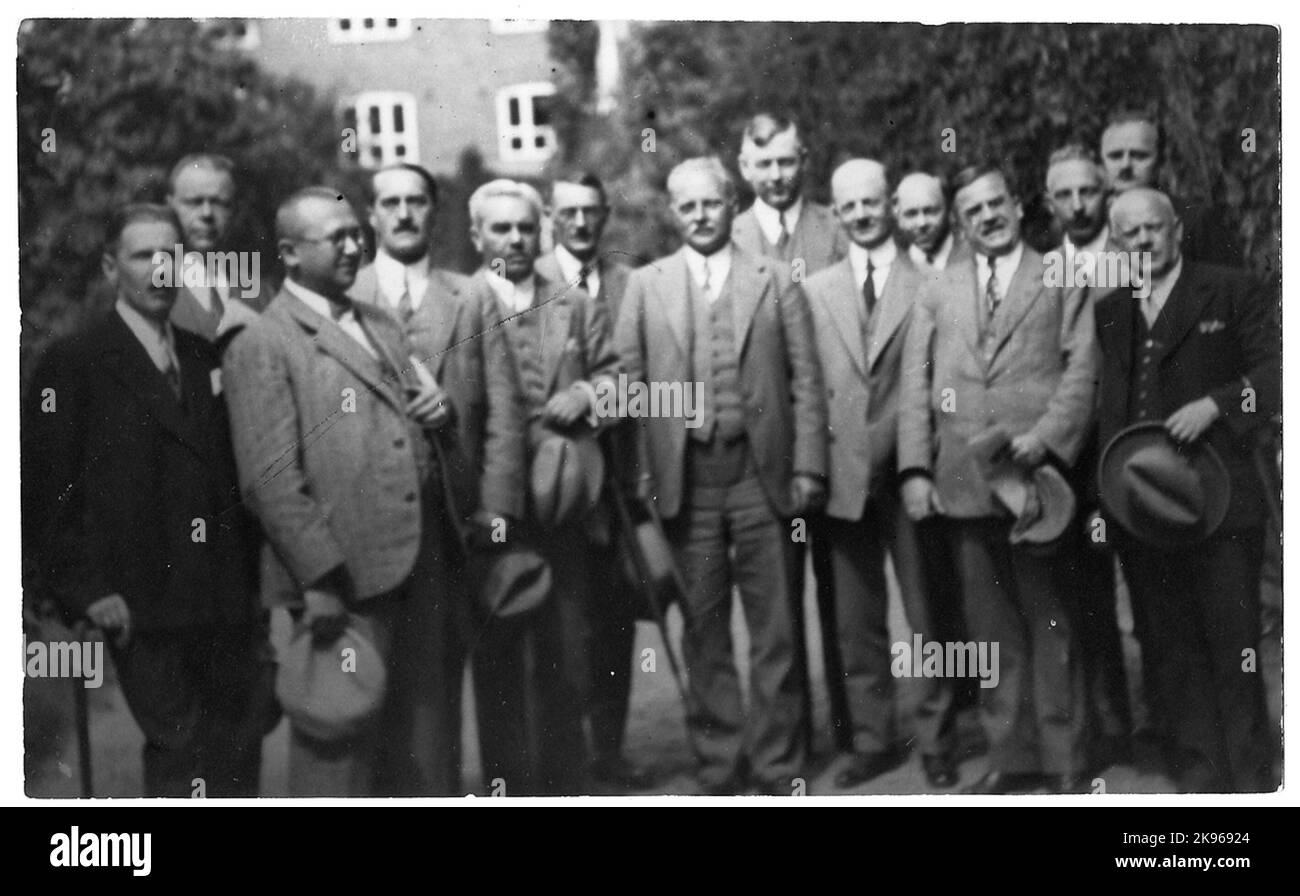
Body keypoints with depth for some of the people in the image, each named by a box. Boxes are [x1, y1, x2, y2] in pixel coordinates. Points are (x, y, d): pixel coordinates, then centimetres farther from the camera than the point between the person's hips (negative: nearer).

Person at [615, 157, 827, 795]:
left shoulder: (776, 281, 7)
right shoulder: (645, 286, 8)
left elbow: (805, 383, 4)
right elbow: (629, 384, 4)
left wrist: (808, 468, -4)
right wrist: (641, 476, -4)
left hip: (761, 474, 0)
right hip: (684, 477, 1)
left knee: (774, 628, 3)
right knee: (703, 628, 7)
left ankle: (777, 768, 12)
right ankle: (718, 766, 17)